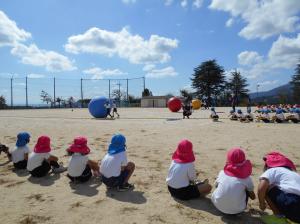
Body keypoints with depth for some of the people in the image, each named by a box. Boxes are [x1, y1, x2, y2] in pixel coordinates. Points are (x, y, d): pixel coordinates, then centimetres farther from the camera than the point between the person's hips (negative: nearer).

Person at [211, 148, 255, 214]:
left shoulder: (222, 173, -4)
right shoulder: (246, 177, -7)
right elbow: (253, 197, 8)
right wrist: (252, 196, 31)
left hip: (219, 207, 2)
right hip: (237, 210, -1)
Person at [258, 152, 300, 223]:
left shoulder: (272, 170, 7)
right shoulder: (294, 173, 32)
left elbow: (261, 188, -9)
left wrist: (262, 203, 10)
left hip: (291, 205, -8)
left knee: (266, 187, 6)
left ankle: (278, 215, 7)